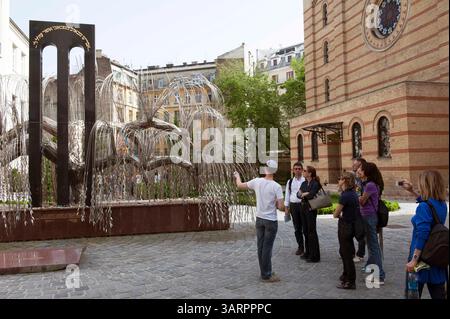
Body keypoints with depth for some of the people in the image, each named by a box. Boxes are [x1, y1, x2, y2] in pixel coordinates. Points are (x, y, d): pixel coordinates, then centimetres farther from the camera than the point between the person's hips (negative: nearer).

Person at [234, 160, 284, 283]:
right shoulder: (276, 186, -17)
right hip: (271, 221, -5)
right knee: (267, 248, 1)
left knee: (261, 247, 13)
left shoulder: (257, 181, -6)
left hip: (259, 219, 5)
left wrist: (237, 176, 29)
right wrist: (276, 205, 5)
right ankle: (266, 275, 10)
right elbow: (281, 207, -18)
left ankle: (265, 272, 25)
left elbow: (240, 186, 9)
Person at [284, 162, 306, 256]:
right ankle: (300, 247, 22)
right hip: (293, 206, 3)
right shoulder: (290, 182, 9)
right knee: (297, 228, 10)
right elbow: (287, 195, 12)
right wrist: (286, 207, 8)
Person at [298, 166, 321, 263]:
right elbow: (298, 194, 3)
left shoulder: (315, 184, -11)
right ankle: (308, 253, 25)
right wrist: (306, 194, -15)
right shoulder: (304, 183, 11)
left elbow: (311, 195, -22)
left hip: (311, 209, -8)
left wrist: (303, 194, -6)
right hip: (303, 208, 8)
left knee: (312, 232, -2)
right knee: (305, 231, 13)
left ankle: (315, 256, 6)